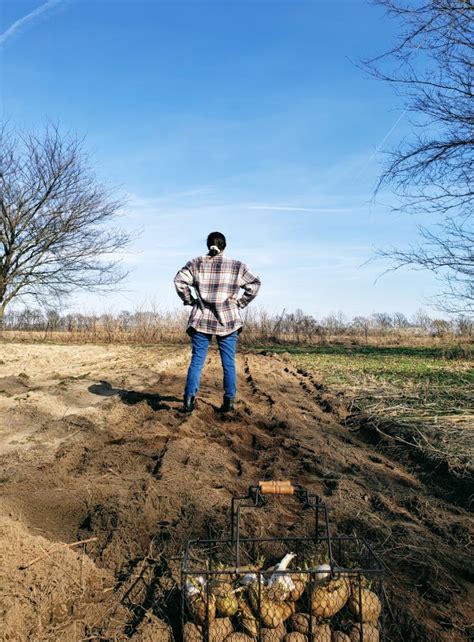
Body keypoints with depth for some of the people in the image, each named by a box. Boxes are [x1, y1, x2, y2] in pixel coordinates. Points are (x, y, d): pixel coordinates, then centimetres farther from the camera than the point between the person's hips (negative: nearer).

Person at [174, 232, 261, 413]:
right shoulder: (236, 266, 4)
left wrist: (189, 300, 3)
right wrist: (241, 303, 4)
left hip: (201, 320, 1)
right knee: (228, 363, 6)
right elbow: (254, 284, 1)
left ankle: (189, 400, 0)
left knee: (196, 361, 4)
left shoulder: (196, 263, 4)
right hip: (227, 321, -1)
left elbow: (179, 280, -6)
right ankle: (229, 401, 7)